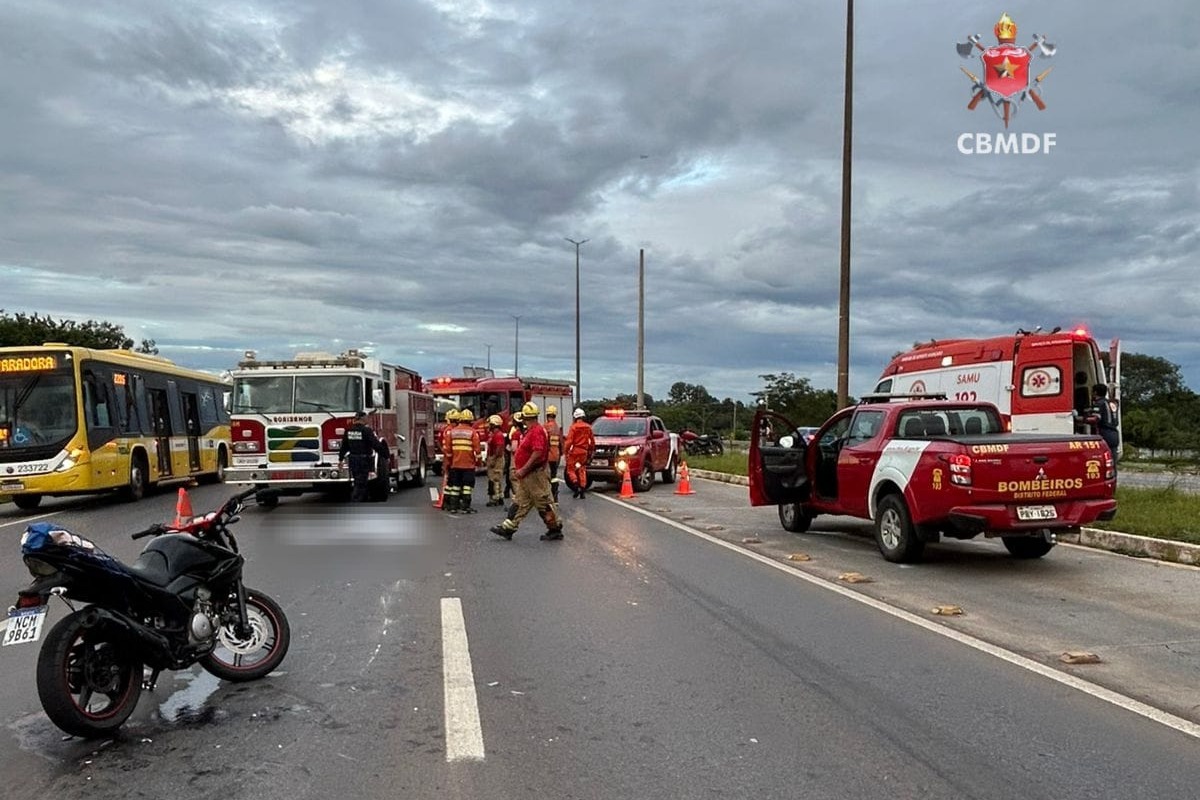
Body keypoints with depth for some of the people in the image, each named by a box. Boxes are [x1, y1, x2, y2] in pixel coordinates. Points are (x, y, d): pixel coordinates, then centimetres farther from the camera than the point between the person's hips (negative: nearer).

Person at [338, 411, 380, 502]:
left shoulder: (348, 430, 5)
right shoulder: (366, 430, -14)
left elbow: (343, 447, 10)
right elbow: (376, 445, -16)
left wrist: (341, 459, 17)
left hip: (353, 460, 7)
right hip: (364, 460, -7)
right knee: (360, 484, -5)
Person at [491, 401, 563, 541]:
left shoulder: (537, 431, -18)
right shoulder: (529, 431, 15)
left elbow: (538, 453, -27)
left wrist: (523, 470, -23)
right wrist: (519, 469, 17)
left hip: (536, 474, -10)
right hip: (527, 475, 10)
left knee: (544, 503, -2)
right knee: (521, 502, 11)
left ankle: (555, 530, 6)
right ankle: (508, 527, 14)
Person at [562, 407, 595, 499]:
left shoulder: (573, 427, -10)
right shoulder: (588, 427, 5)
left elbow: (569, 441, -14)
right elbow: (592, 441, 11)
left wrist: (565, 451, -9)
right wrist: (591, 451, 22)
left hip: (575, 451, -5)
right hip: (584, 452, 5)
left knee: (570, 469, 5)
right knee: (582, 470, 12)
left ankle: (576, 485, -14)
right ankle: (583, 489, 9)